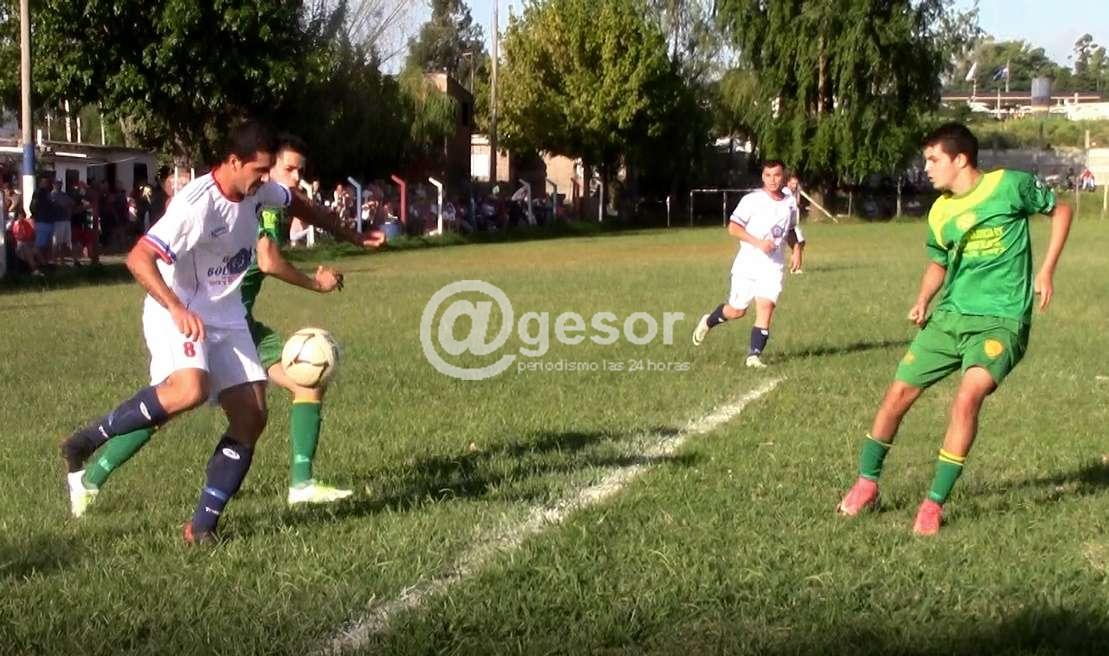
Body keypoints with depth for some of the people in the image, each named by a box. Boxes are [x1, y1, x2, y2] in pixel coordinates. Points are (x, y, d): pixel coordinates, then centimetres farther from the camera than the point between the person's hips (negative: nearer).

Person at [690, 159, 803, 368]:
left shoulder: (790, 204, 8)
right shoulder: (752, 200, -8)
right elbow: (732, 227, -11)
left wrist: (796, 249, 7)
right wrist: (758, 242, -21)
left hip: (773, 266, 3)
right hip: (748, 264, -3)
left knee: (766, 308, -13)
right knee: (737, 310, 6)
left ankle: (754, 355, -11)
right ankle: (708, 322, 36)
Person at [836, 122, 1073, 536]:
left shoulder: (1010, 186, -8)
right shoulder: (939, 213, 6)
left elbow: (1059, 210, 5)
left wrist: (1046, 271, -4)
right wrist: (923, 300, 4)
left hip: (1001, 319, -5)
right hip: (950, 316, 5)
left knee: (968, 397, -26)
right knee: (898, 394, 1)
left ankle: (934, 504, -13)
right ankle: (866, 485, 22)